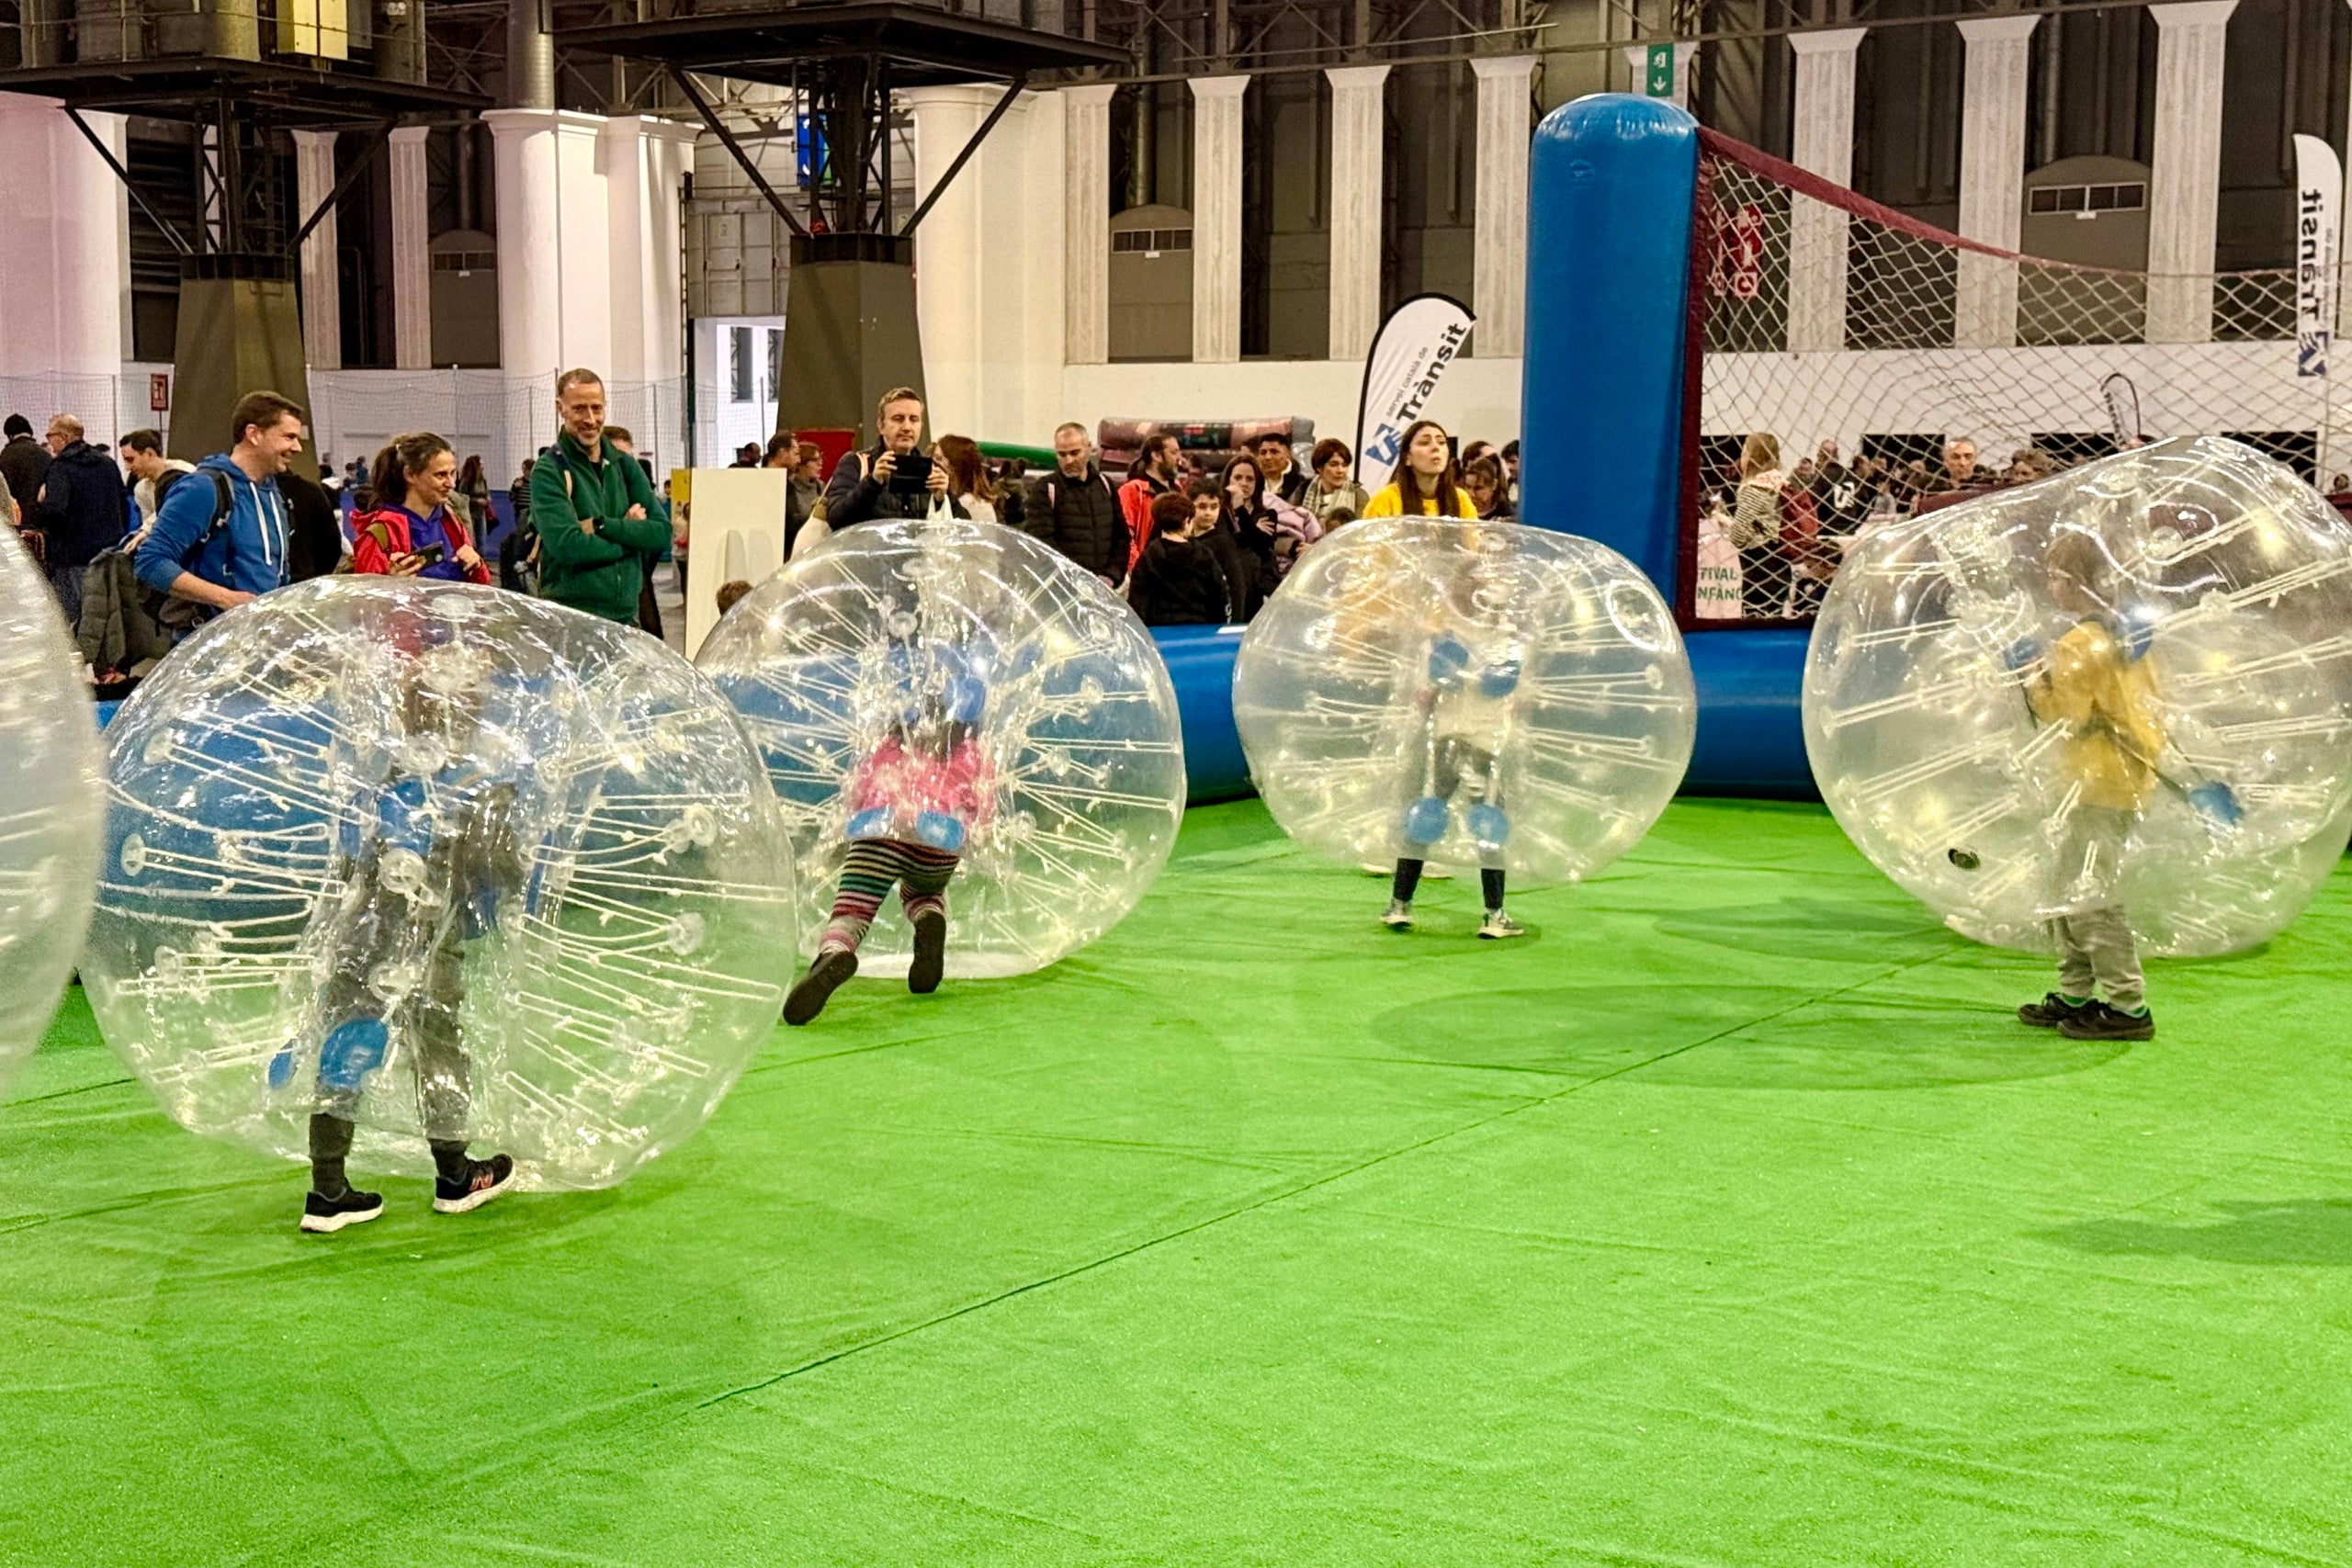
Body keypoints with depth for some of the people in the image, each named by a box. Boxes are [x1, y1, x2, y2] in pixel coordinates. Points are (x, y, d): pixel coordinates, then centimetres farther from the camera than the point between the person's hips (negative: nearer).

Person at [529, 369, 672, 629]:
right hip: (571, 620, -5)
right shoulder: (549, 471, -3)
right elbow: (567, 545, -17)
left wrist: (600, 526, -9)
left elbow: (663, 533, 3)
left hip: (628, 615, 5)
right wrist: (630, 533, -6)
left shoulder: (624, 465, 14)